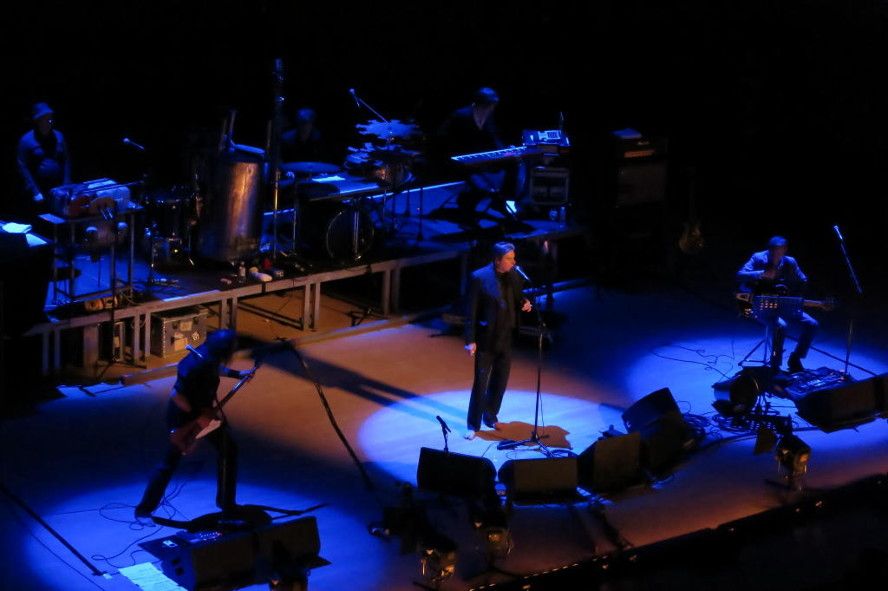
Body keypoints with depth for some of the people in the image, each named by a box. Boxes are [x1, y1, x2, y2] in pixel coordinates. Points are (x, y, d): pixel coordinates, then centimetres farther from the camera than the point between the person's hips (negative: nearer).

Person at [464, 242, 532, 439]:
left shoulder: (514, 276, 1)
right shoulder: (480, 277, -13)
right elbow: (471, 311, -11)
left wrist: (524, 305, -10)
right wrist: (470, 340, -13)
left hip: (507, 339, 5)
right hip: (486, 339, -5)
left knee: (500, 381, 14)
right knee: (481, 382, -1)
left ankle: (491, 416, 32)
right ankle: (473, 425, 8)